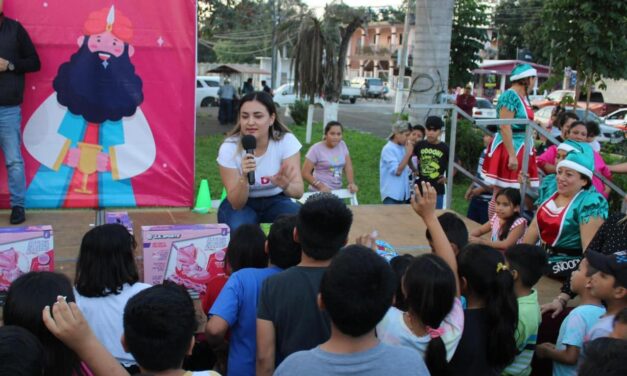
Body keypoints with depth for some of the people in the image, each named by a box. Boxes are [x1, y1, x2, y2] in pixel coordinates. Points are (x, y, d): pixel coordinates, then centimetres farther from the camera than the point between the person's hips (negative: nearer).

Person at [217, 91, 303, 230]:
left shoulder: (287, 141, -18)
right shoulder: (229, 148, -19)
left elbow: (299, 191, -26)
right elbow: (236, 204, -21)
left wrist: (285, 185, -50)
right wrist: (244, 178, -42)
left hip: (276, 201, 1)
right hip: (242, 204, -1)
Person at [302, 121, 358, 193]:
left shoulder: (342, 145, 3)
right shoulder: (316, 149, -11)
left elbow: (348, 167, 3)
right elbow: (305, 173, -13)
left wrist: (351, 183, -13)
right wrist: (321, 186, -23)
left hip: (338, 192, 5)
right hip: (319, 192, -5)